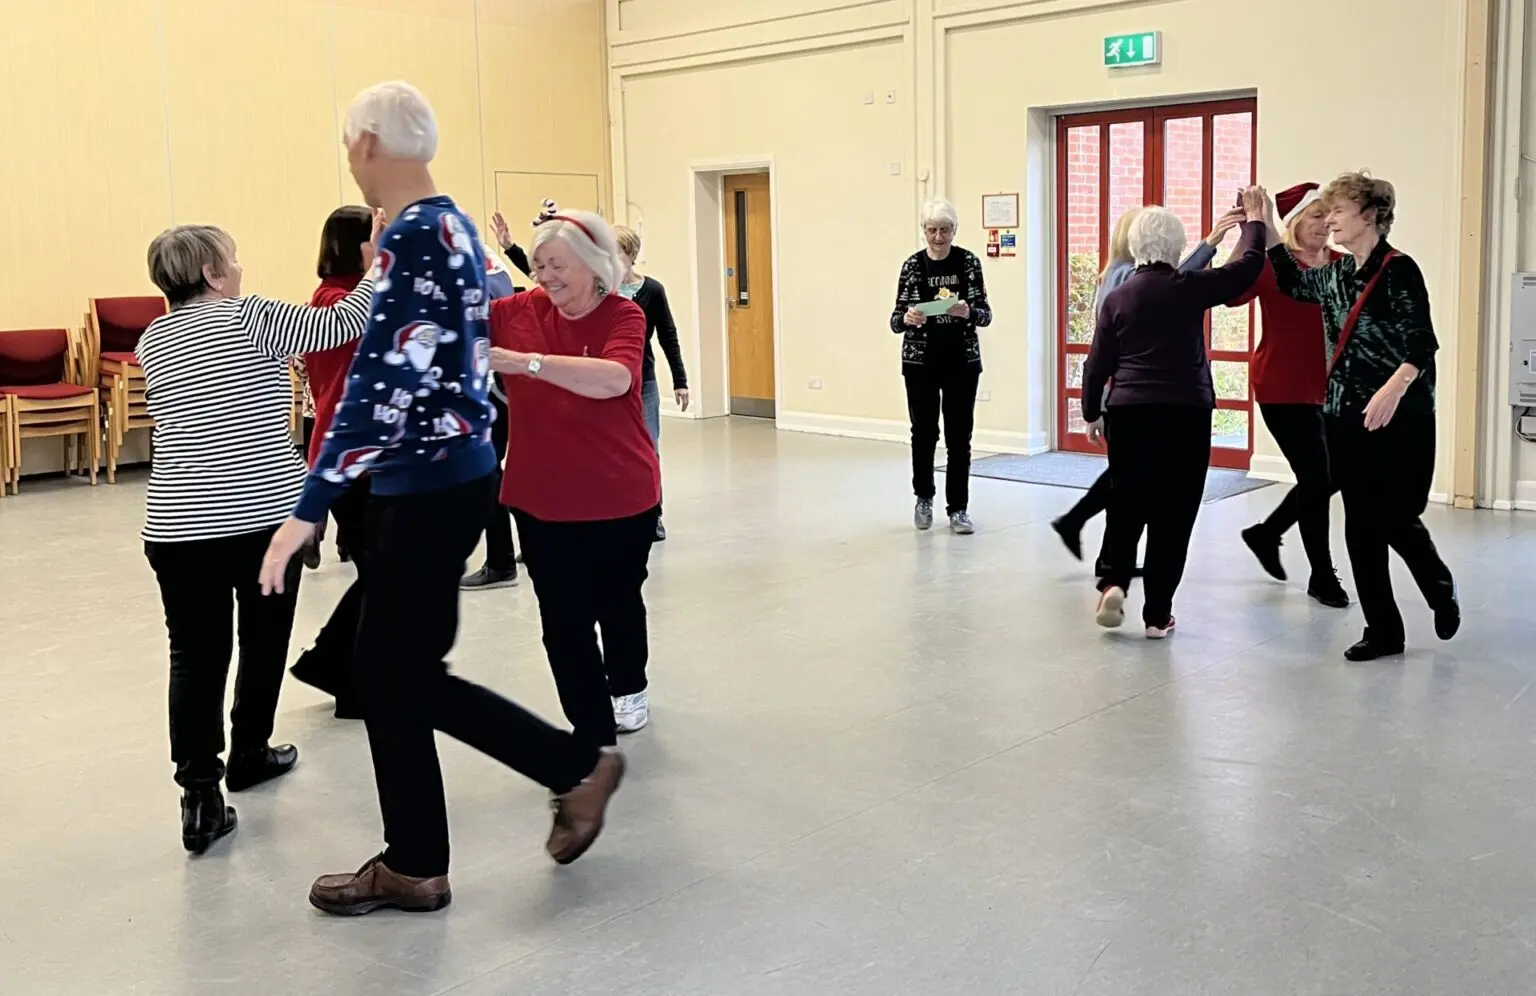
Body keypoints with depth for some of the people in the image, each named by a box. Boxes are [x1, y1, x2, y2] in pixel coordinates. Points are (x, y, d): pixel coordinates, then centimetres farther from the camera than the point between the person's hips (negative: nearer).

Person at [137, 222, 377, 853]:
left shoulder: (153, 341, 11)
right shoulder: (252, 319, -6)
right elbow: (343, 323, -4)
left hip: (178, 525, 3)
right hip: (267, 515, -3)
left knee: (195, 655, 2)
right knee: (263, 640, 16)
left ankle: (200, 792, -6)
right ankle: (248, 755, 30)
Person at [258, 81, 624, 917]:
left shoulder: (413, 236, -19)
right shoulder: (450, 226, 11)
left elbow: (382, 382, -26)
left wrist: (308, 508, -26)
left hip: (428, 486, -10)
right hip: (438, 477, 10)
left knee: (406, 675, 2)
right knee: (389, 670, 13)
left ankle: (576, 767, 15)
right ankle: (412, 864, 21)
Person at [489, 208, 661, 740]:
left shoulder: (623, 315, -13)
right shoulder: (520, 312, -3)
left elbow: (615, 379, -32)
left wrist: (528, 362, -39)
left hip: (620, 497, -2)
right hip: (542, 502, 2)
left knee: (618, 602, 20)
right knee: (563, 621, 1)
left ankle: (628, 687, 49)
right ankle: (594, 735, 15)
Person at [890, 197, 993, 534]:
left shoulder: (969, 262, -1)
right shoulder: (913, 264, -2)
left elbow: (985, 315, -3)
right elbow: (896, 320, -3)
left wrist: (967, 312, -25)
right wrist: (907, 319, -25)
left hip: (962, 361, 0)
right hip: (921, 362, 0)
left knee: (959, 436, 1)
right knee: (924, 433, 7)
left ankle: (958, 508, 10)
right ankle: (924, 497, 29)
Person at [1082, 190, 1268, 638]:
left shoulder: (1116, 297, 2)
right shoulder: (1189, 289, -5)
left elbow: (1098, 364, 4)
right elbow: (1247, 267, 6)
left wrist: (1091, 413, 17)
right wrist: (1253, 220, 22)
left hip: (1129, 413, 2)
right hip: (1185, 414, -2)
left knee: (1126, 503, 15)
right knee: (1173, 512, 5)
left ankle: (1114, 581, -5)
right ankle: (1157, 614, 7)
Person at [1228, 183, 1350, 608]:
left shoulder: (1340, 265, 6)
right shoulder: (1273, 261, -11)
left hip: (1325, 387, 7)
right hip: (1282, 387, -6)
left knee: (1331, 475, 13)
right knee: (1317, 477, -2)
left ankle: (1266, 533, 36)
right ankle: (1322, 576, 14)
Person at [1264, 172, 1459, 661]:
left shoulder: (1398, 269, -9)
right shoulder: (1336, 274, 11)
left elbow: (1422, 344, -15)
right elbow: (1292, 282, 30)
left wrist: (1392, 389, -30)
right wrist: (1268, 225, 21)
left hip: (1399, 418, -6)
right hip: (1345, 416, 6)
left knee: (1396, 519, 1)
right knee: (1361, 525, 5)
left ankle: (1441, 588, 33)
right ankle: (1383, 630, 15)